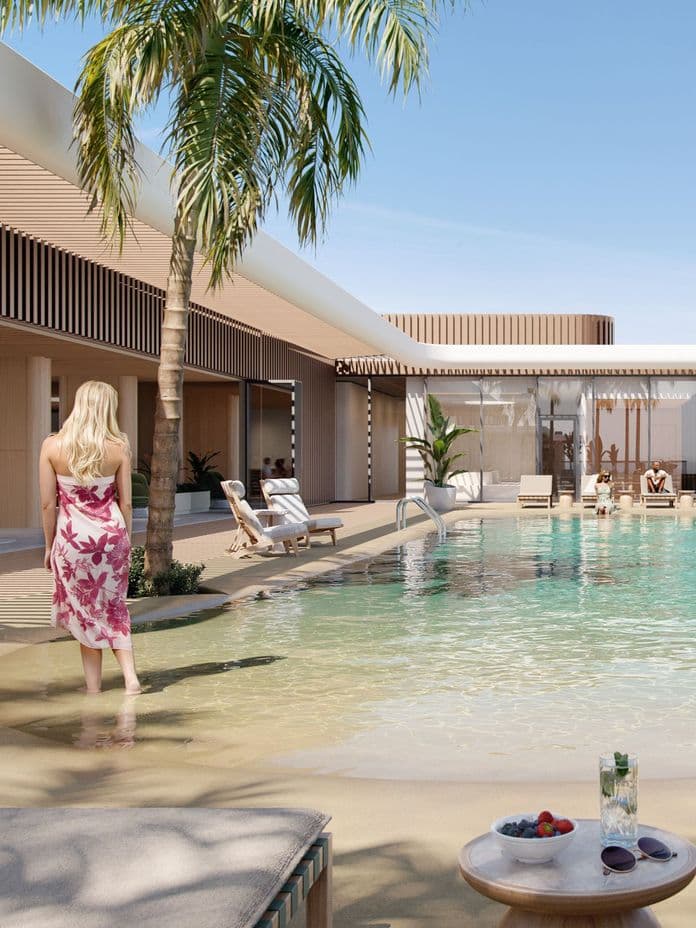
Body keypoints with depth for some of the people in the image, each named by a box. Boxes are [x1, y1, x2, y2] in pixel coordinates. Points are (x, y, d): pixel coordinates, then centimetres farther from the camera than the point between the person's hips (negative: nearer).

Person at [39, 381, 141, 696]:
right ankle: (130, 676, 6)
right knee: (113, 608, 16)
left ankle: (93, 685, 18)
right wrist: (127, 541, 12)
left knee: (85, 611, 12)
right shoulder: (118, 448, -5)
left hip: (72, 536, -1)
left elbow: (48, 503, -4)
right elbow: (125, 503, 0)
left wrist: (49, 545, 6)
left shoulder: (52, 445, -7)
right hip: (111, 533, 1)